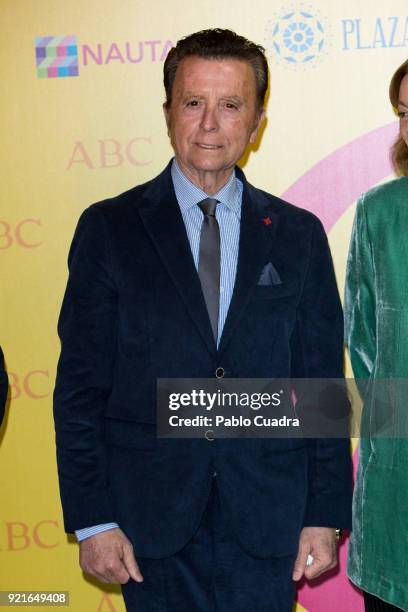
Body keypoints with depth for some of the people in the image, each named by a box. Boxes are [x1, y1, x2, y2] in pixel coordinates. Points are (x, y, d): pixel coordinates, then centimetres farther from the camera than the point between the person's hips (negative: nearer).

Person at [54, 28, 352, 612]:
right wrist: (92, 520, -6)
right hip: (151, 523, -1)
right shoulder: (109, 229, 0)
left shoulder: (299, 234, 5)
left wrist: (326, 515, 1)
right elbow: (80, 387, -2)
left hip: (266, 524, 1)